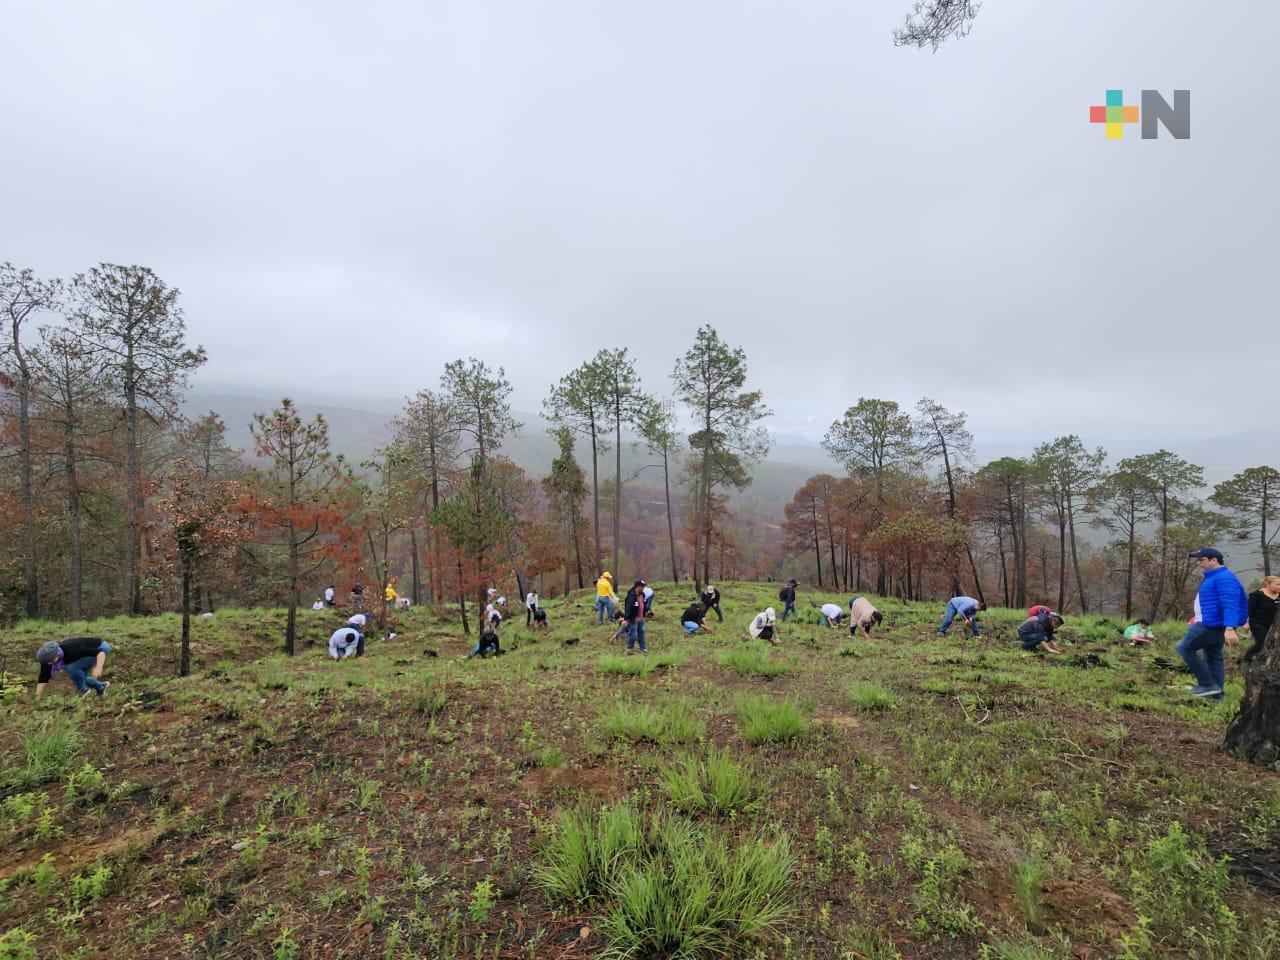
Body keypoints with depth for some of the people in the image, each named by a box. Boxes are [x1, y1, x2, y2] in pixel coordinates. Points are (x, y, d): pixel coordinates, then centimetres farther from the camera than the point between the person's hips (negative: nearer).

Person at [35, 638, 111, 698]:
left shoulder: (72, 650, -35)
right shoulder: (48, 655, -15)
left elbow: (100, 652, -39)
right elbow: (43, 678, -6)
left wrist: (98, 668, -52)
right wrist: (37, 697, -9)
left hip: (100, 647, -8)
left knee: (72, 668, -24)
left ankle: (83, 690, -2)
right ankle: (100, 686, 22)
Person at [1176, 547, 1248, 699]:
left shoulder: (1223, 578, -16)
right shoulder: (1212, 578, 16)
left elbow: (1230, 605, -26)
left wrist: (1230, 628, -34)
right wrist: (1196, 622, 28)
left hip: (1213, 625, -11)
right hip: (1211, 624, 11)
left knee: (1184, 647, -9)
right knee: (1213, 658, 13)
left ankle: (1208, 685, -4)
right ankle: (1217, 692, 19)